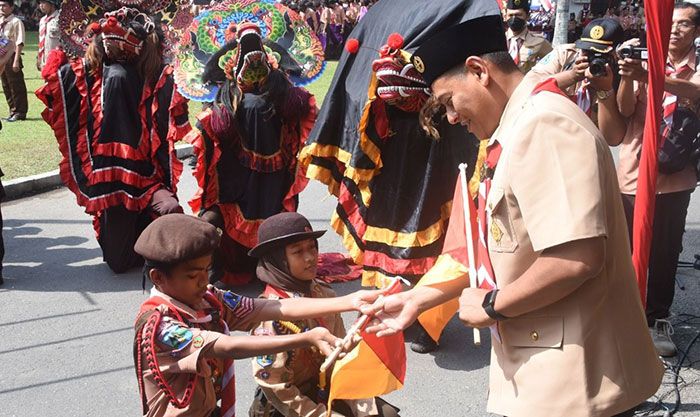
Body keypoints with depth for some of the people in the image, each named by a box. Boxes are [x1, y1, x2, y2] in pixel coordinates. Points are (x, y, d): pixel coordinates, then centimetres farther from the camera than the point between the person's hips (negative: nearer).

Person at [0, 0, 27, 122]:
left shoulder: (16, 22, -10)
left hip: (12, 56, -8)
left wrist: (16, 61, -19)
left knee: (16, 86, -1)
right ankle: (13, 111, 22)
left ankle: (20, 113, 7)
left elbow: (19, 43, -15)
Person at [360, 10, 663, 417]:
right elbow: (503, 254, 14)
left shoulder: (543, 125, -21)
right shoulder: (518, 130, 11)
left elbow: (577, 258, -30)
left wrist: (491, 306, -16)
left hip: (573, 382, -9)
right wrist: (420, 297, 14)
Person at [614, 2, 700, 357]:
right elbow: (624, 110, -7)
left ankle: (658, 320, 18)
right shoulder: (643, 61, 5)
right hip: (633, 172, 0)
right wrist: (627, 77, -27)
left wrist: (648, 76, -36)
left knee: (665, 252, 6)